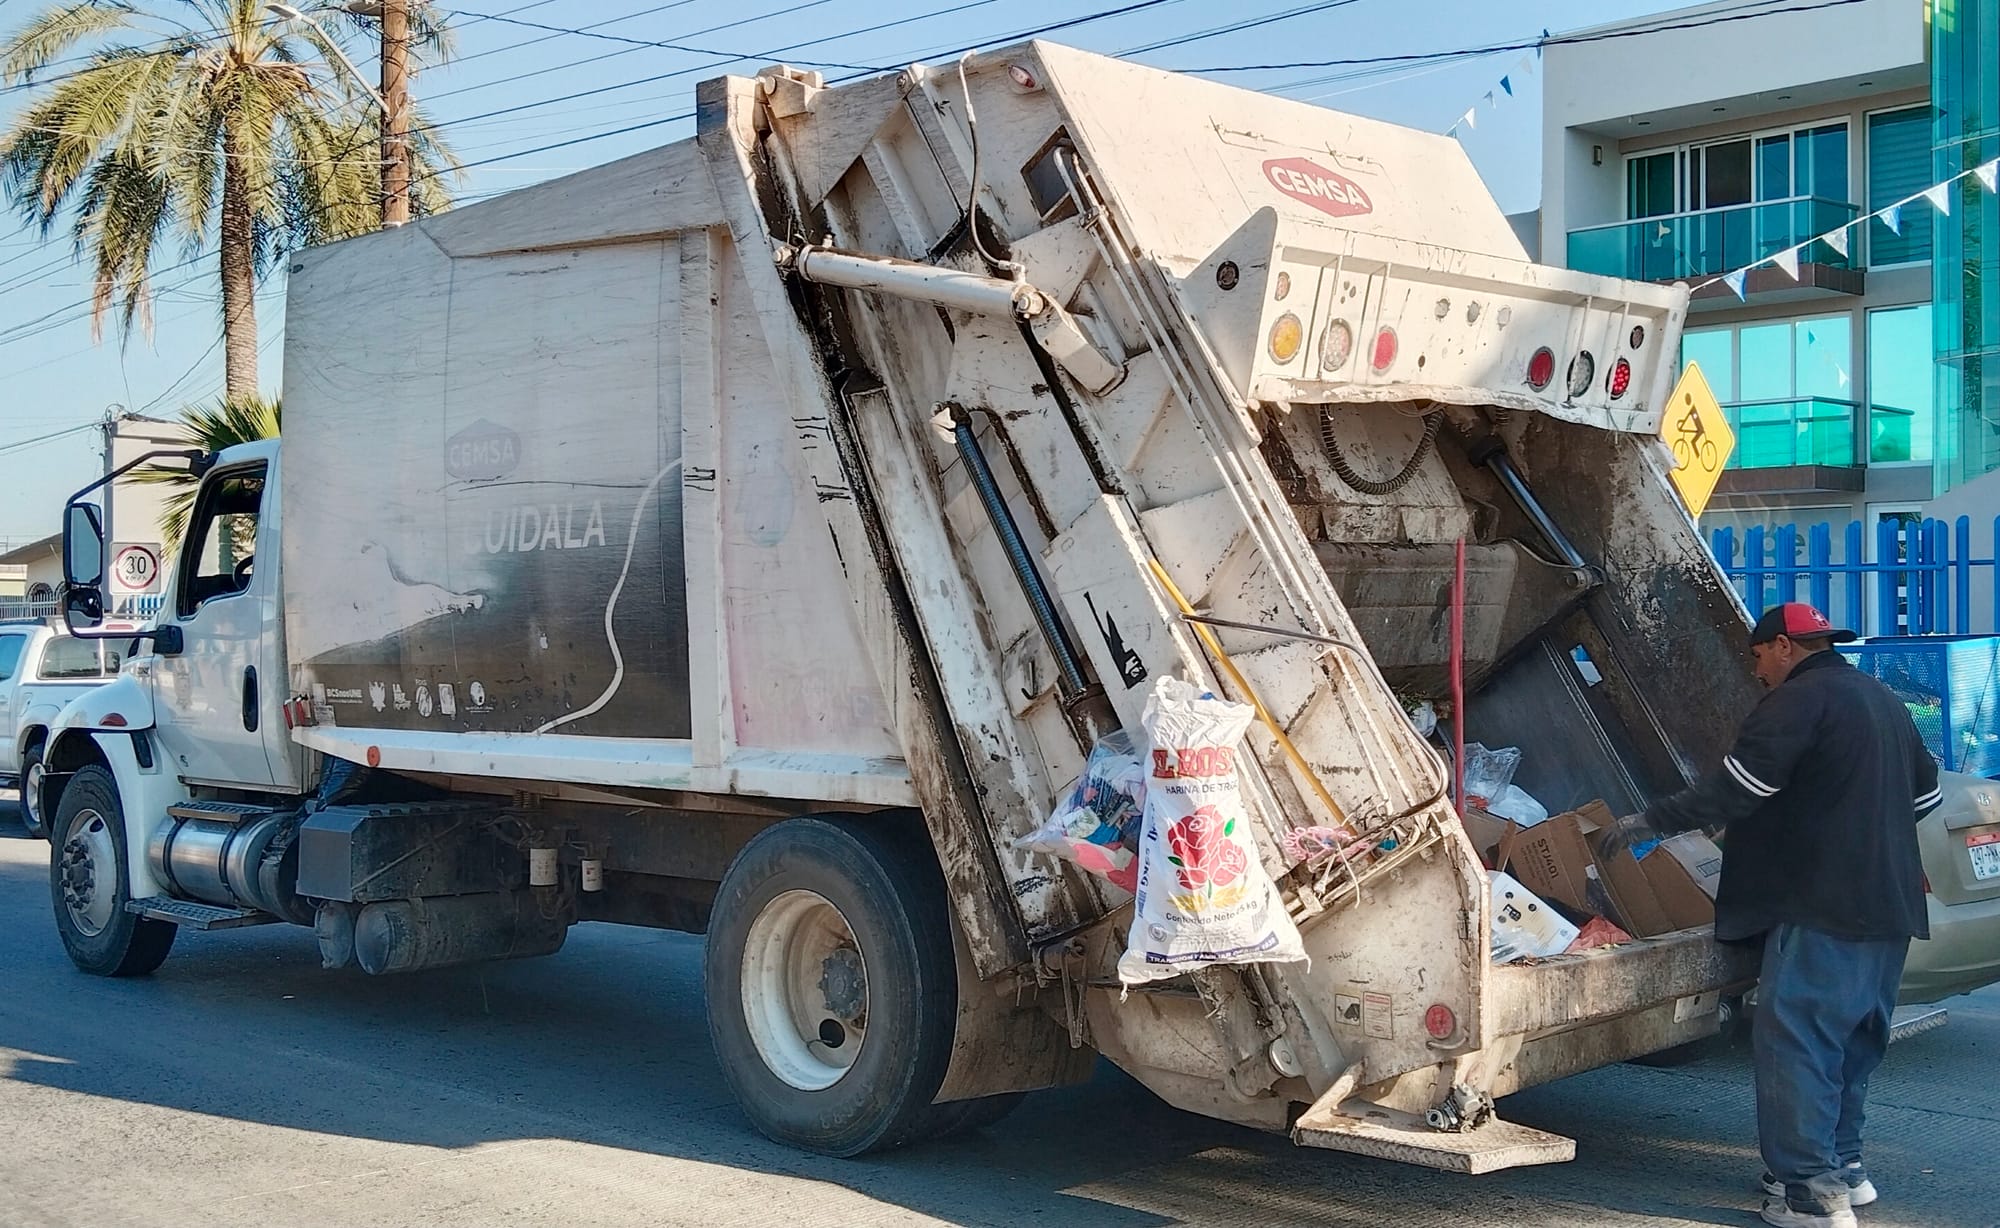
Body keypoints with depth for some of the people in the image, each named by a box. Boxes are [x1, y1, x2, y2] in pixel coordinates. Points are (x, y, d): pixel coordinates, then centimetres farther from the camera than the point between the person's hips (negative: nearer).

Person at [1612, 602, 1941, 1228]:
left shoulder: (1798, 701, -11)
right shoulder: (1884, 702, 19)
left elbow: (1730, 793, -17)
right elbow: (1924, 794, 28)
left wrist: (1650, 822, -8)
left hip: (1822, 908, -10)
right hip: (1889, 912, 10)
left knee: (1793, 1040, -7)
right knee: (1852, 1038, 18)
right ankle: (1844, 1165, 26)